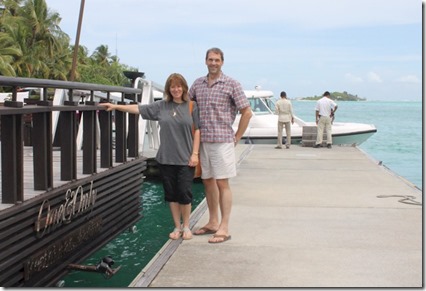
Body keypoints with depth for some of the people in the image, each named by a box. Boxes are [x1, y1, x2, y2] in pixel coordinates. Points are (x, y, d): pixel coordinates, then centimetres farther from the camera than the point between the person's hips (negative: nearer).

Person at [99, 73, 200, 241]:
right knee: (171, 194, 8)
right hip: (166, 158, 3)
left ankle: (186, 227, 17)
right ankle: (177, 227, 21)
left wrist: (195, 154, -7)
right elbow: (138, 109, 7)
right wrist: (116, 106, 2)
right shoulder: (161, 106, 7)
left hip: (185, 159, -3)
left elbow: (197, 131, -2)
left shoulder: (192, 106, 0)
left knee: (184, 193, -1)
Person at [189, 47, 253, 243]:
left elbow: (247, 112, -3)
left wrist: (237, 137, -4)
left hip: (222, 141, -5)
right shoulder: (197, 84, 10)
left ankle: (224, 228, -1)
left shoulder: (231, 84, -3)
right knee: (208, 182, 11)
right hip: (202, 141, 5)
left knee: (222, 183, -5)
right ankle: (213, 223, 23)